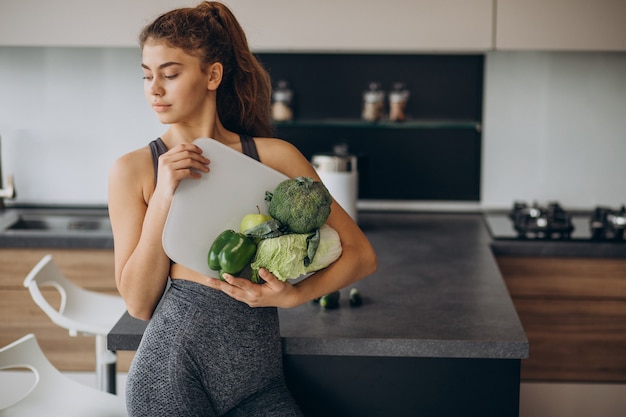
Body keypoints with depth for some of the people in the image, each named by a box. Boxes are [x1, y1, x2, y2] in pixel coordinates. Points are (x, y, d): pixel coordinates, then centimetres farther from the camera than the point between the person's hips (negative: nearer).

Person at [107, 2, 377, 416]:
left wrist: (291, 295, -14)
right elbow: (139, 303, -3)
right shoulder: (134, 169, 0)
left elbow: (361, 255, 2)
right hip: (172, 368, -1)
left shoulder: (273, 156, 1)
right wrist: (164, 196, -12)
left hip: (257, 382, 1)